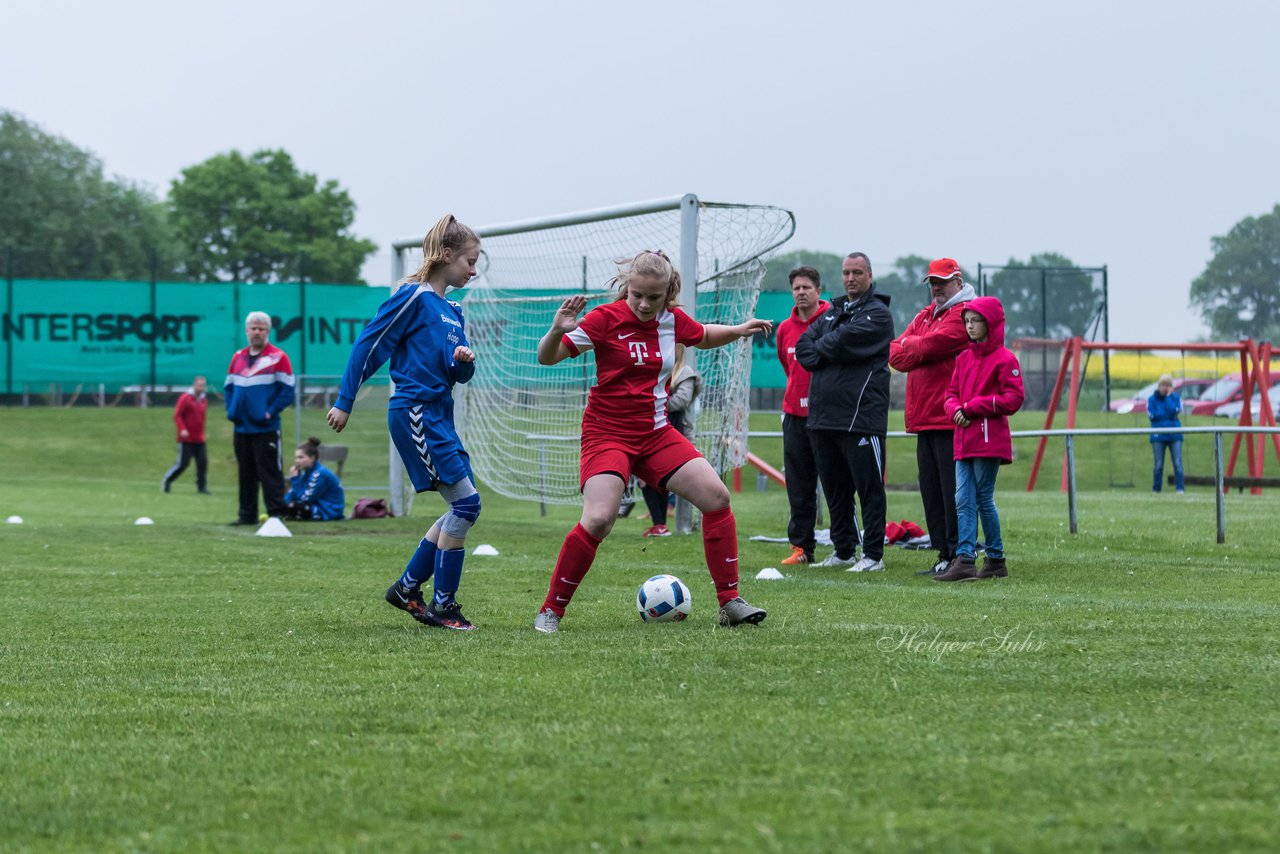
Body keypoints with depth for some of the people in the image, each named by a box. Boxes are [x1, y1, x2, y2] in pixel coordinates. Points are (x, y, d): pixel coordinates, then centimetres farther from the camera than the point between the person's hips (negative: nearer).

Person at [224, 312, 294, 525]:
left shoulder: (278, 357, -4)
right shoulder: (238, 358, 13)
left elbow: (287, 390, -8)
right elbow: (228, 387, 20)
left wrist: (271, 412, -14)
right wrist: (231, 410, 5)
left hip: (266, 428, -6)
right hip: (242, 427, 6)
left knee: (270, 473, -7)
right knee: (246, 474, 11)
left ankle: (276, 513, -6)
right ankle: (247, 514, 17)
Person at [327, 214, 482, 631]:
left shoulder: (453, 311, 16)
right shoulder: (413, 297, -9)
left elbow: (460, 374, 19)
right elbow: (368, 345, -10)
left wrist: (465, 361, -5)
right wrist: (344, 403, -10)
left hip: (438, 416, 9)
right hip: (414, 412, -9)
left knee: (463, 508, 9)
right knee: (465, 503, -11)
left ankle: (407, 588, 19)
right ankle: (442, 606, -4)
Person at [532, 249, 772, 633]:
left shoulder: (673, 320, 3)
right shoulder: (606, 318, -13)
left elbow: (704, 337, 28)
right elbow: (547, 357, -15)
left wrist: (739, 329, 14)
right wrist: (558, 331, -34)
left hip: (657, 433, 6)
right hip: (608, 434, -6)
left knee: (717, 497, -5)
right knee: (599, 519, -24)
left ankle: (730, 603, 6)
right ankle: (550, 611, -10)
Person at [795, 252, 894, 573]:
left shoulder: (878, 313, -3)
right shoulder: (831, 311, 20)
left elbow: (843, 342, -15)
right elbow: (804, 345, 10)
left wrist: (818, 349, 1)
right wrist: (825, 357, -7)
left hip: (861, 414, -8)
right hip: (823, 414, 8)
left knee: (868, 487, -5)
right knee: (834, 488, 12)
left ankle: (873, 555, -3)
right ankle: (843, 551, 20)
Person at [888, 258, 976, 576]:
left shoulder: (965, 314, -5)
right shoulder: (925, 316, 23)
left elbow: (931, 345, -16)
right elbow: (895, 354, 13)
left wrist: (908, 346, 4)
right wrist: (920, 350, -7)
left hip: (951, 421, -9)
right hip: (924, 419, 9)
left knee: (953, 492, -9)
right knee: (931, 491, 9)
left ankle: (958, 557, -8)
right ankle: (943, 555, 14)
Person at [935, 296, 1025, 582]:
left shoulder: (1005, 359, -6)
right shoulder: (963, 358, 15)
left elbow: (1013, 399, -11)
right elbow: (951, 393, 18)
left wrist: (972, 407, -13)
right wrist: (955, 409, -6)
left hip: (989, 440, -7)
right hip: (963, 440, 7)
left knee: (984, 499, -2)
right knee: (963, 500, -1)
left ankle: (996, 559, 9)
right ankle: (965, 559, -4)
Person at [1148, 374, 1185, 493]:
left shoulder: (1175, 397, 4)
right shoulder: (1152, 399, 4)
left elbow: (1174, 411, -13)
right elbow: (1151, 415, -7)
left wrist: (1168, 397, -10)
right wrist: (1168, 416, -9)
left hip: (1174, 435, 0)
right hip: (1158, 435, 0)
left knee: (1178, 463, -8)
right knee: (1158, 465, 3)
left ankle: (1180, 488, -8)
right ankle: (1156, 489, 13)